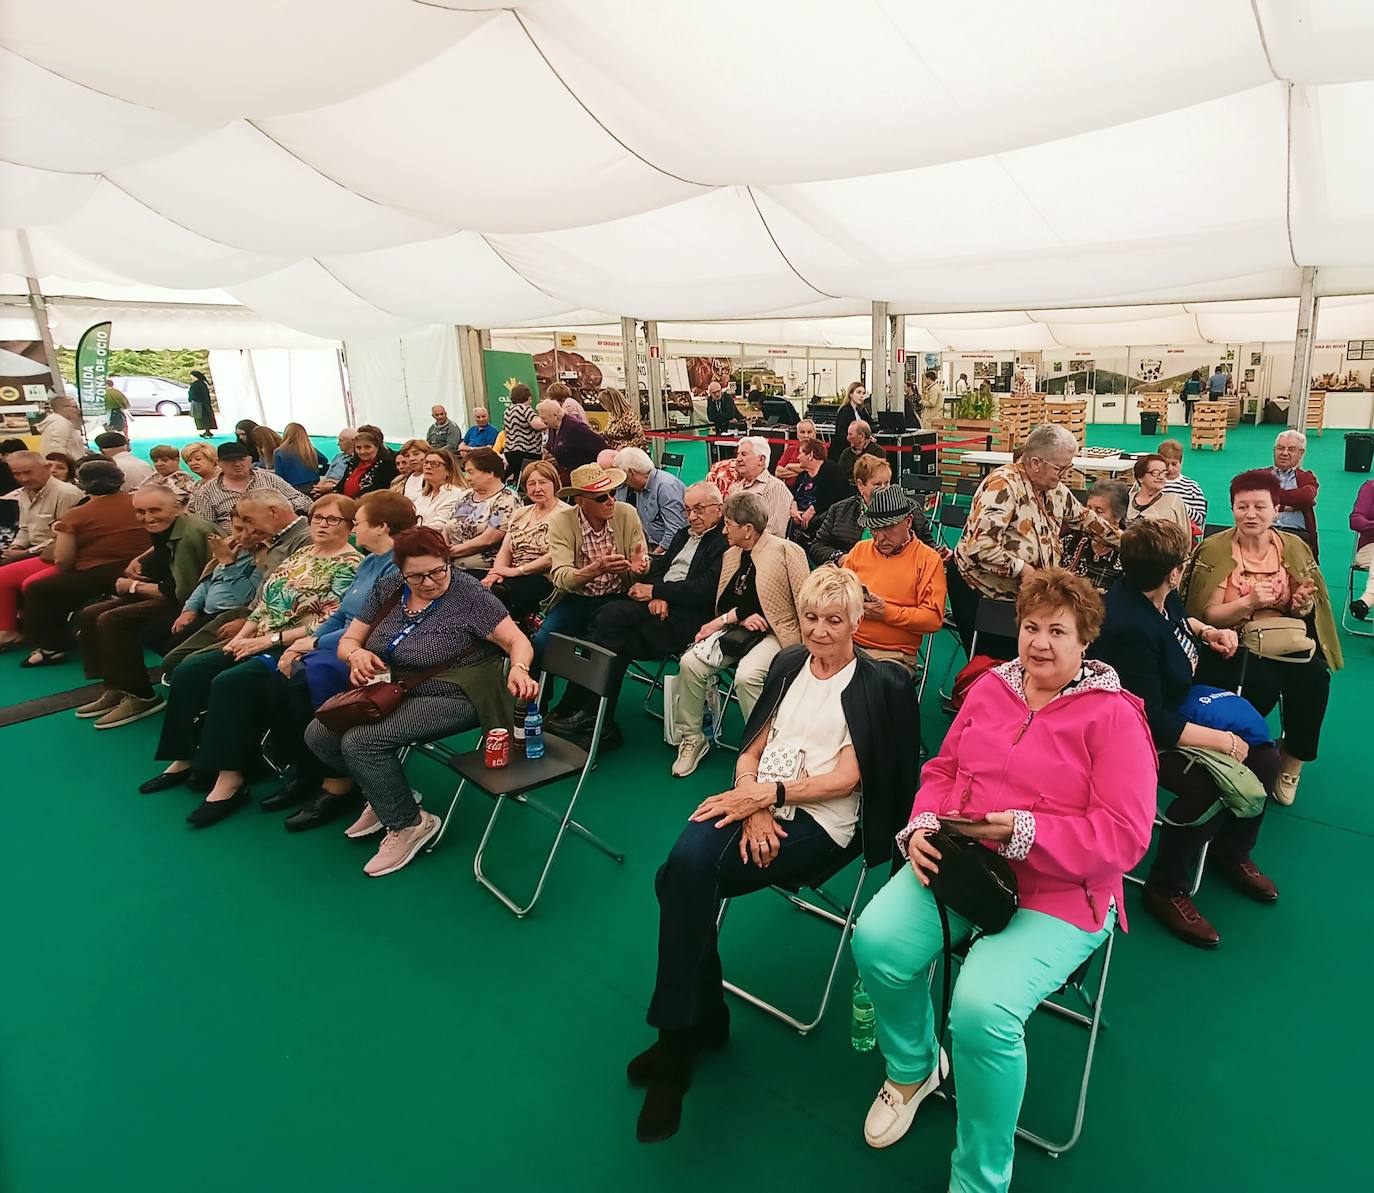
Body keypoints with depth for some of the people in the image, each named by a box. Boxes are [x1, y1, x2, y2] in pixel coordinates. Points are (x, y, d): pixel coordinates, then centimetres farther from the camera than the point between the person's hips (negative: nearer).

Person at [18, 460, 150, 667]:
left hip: (96, 578, -6)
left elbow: (62, 561, -7)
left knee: (35, 589, 17)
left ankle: (50, 647, 14)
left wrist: (61, 533, 10)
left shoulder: (74, 516, -10)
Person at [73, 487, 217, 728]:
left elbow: (184, 591, -26)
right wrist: (138, 563, 4)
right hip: (172, 593, 10)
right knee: (89, 616, 8)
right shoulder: (164, 528, 4)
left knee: (112, 621, -20)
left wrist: (134, 587, -11)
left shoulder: (191, 533, -24)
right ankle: (114, 689, 14)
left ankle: (141, 697, -8)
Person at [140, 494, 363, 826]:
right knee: (189, 672, -4)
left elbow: (327, 625, -18)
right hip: (262, 643, 9)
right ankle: (183, 759, 5)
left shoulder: (349, 565, -10)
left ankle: (231, 779, -25)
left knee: (230, 682, -29)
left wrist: (269, 640, -16)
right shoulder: (300, 554, 17)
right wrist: (241, 636, 3)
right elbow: (265, 601, 18)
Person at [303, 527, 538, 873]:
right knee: (318, 735, -5)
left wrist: (519, 669, -42)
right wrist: (356, 654, -16)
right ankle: (386, 794, 16)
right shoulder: (388, 590, 3)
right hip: (394, 692, 8)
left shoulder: (468, 594, -16)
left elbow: (517, 641, -19)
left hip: (453, 698, -7)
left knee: (360, 742, -24)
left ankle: (409, 823, -3)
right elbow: (347, 640, 9)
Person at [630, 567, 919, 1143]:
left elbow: (846, 778, -7)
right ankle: (699, 1023, -4)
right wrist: (752, 807, -8)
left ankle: (680, 1033, -6)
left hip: (820, 820, -5)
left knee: (685, 878, -26)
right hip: (758, 803, 5)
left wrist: (767, 793, -17)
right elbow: (751, 751, 11)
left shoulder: (878, 685, 0)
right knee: (687, 865, -27)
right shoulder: (789, 664, 15)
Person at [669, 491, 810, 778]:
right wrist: (739, 617, -9)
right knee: (690, 663, -16)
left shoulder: (786, 551, -6)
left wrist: (806, 644, -16)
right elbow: (725, 603, 12)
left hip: (772, 633, -6)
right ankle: (692, 738, 0)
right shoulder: (730, 556, 15)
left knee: (746, 675, -33)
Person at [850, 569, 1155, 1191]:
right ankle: (912, 1068, 16)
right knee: (877, 941, -20)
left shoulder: (1113, 715, -6)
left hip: (1058, 892, -4)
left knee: (982, 1007, -28)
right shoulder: (990, 688, 10)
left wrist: (1025, 831, -22)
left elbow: (1126, 836, -12)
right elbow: (943, 768, 15)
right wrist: (923, 825, -4)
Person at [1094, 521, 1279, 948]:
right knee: (1207, 785, -28)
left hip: (1173, 707, 10)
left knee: (1264, 756, 4)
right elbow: (1152, 721, -30)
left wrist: (1205, 630, 5)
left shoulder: (1157, 595, -6)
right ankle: (1167, 888, -6)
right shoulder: (1129, 628, -34)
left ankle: (1231, 851, 29)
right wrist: (1224, 741, -22)